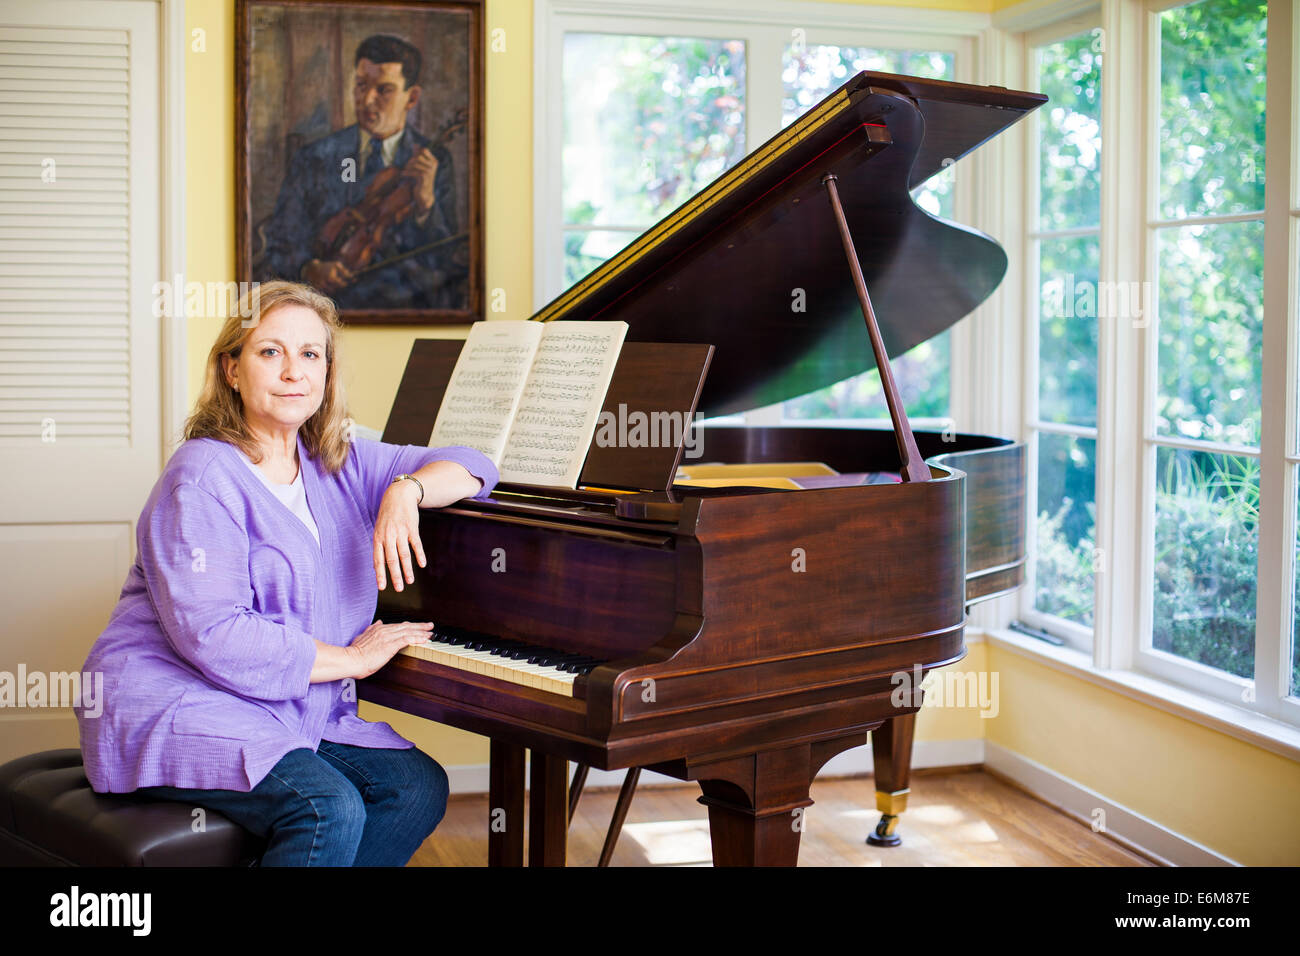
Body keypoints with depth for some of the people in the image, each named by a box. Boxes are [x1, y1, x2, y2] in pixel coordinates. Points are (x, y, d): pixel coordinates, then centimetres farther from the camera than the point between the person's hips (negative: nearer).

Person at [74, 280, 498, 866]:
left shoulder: (336, 464, 10)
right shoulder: (204, 477, -12)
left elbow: (469, 469, 12)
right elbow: (212, 636, -22)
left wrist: (407, 490, -11)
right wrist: (353, 658, -13)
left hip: (290, 716, 8)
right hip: (179, 707, -7)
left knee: (419, 787, -13)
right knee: (330, 808, -29)